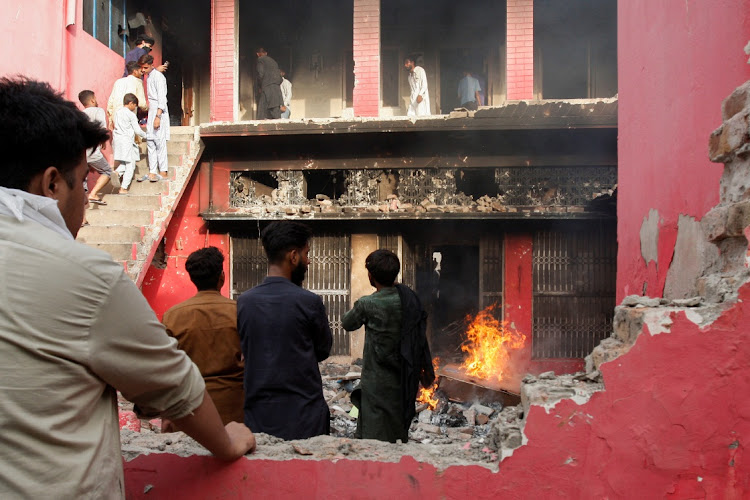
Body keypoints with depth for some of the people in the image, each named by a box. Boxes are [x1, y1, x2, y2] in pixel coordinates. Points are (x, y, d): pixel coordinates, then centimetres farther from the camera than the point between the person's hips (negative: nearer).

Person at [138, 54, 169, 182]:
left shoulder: (158, 76, -8)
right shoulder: (148, 77, 18)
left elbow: (162, 98, -15)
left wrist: (158, 116, -22)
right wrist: (148, 117, 19)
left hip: (159, 112, -9)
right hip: (151, 112, 9)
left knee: (159, 142, -9)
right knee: (150, 142, 6)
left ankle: (163, 172, -6)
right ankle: (152, 172, 7)